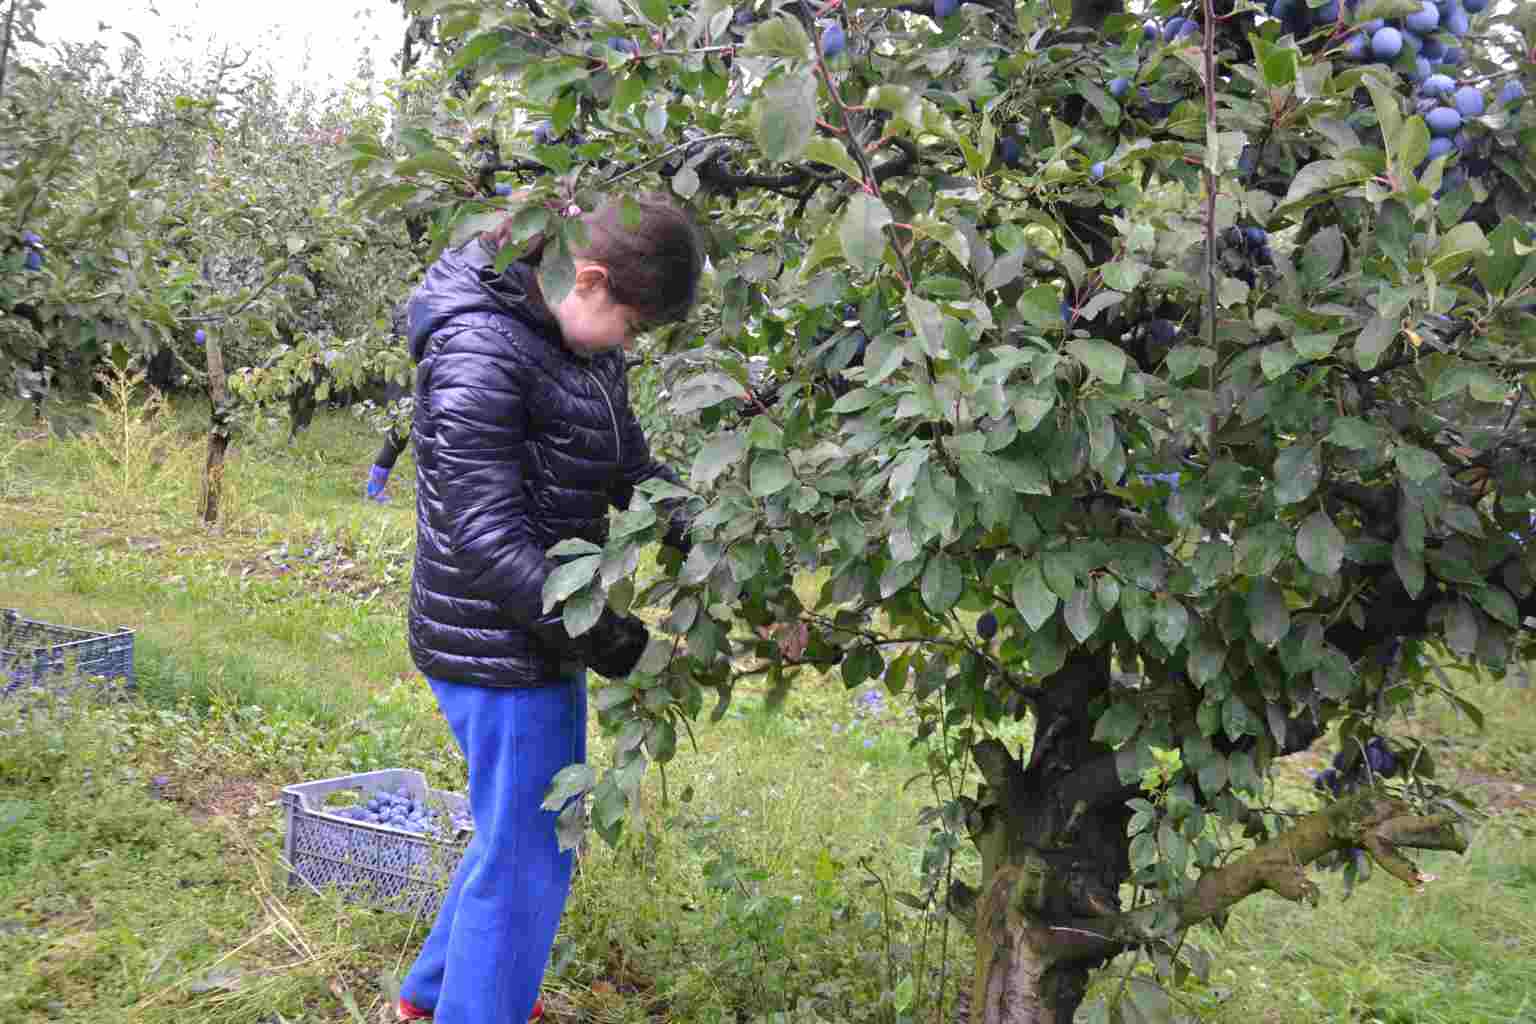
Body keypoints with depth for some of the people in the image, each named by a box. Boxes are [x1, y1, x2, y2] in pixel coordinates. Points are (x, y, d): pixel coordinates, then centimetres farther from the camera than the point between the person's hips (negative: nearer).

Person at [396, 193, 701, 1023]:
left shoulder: (584, 345, 6)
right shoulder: (480, 355, -22)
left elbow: (631, 471, 11)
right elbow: (485, 535, -25)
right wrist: (593, 633, -23)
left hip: (546, 631, 10)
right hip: (497, 647, -10)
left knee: (524, 831, 23)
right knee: (527, 856, 2)